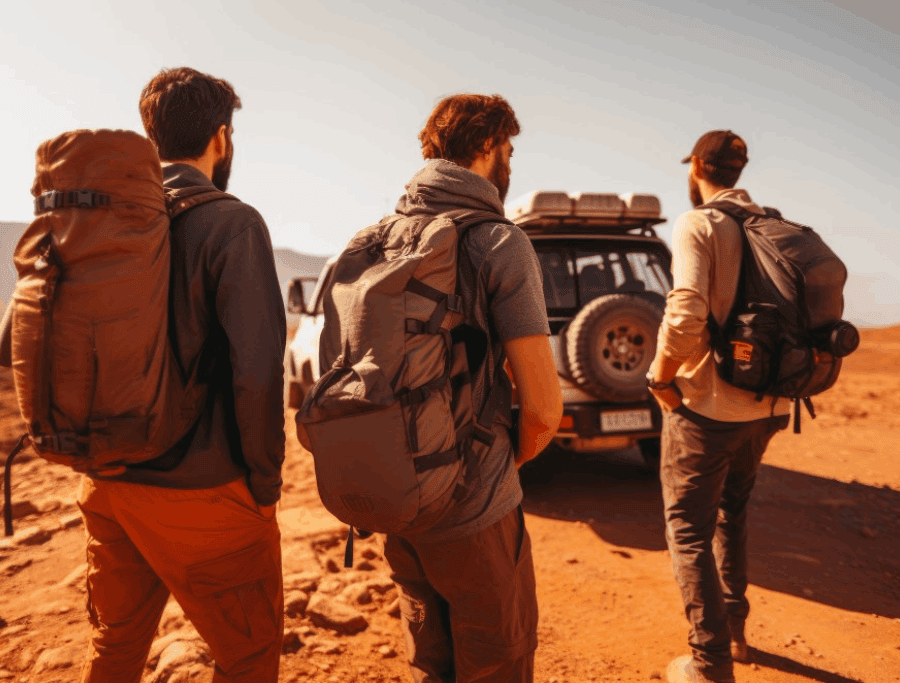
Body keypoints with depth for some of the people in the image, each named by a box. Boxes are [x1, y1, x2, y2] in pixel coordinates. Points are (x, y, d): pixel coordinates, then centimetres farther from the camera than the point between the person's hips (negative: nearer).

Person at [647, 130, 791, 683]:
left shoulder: (698, 225, -12)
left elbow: (686, 314, -25)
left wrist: (660, 376, -11)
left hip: (708, 405, -7)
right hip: (766, 407, 7)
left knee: (689, 529, 5)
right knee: (732, 512, 25)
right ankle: (735, 631, 37)